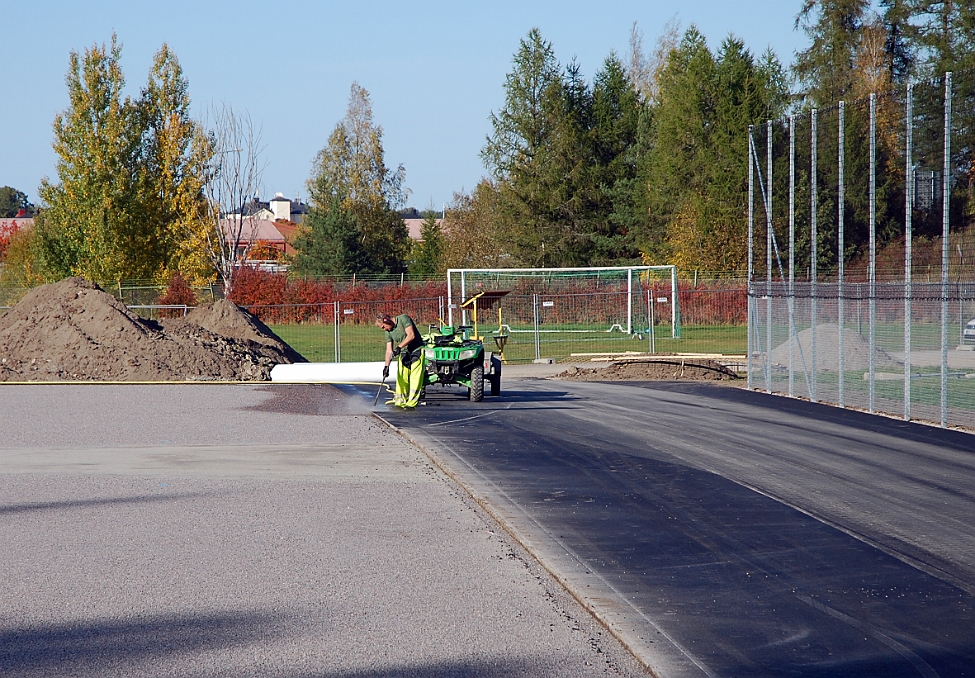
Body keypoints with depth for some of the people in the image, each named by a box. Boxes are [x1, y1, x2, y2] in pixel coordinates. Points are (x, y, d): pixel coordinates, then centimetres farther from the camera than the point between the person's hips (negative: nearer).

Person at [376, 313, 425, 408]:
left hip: (416, 351, -6)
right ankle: (400, 401, 4)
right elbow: (389, 350, 2)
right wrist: (387, 366, -9)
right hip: (403, 353, 6)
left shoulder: (403, 319, -15)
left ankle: (412, 402, -13)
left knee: (415, 377, -11)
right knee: (401, 378, 0)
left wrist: (399, 347, -27)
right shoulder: (388, 332, 4)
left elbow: (411, 335, -23)